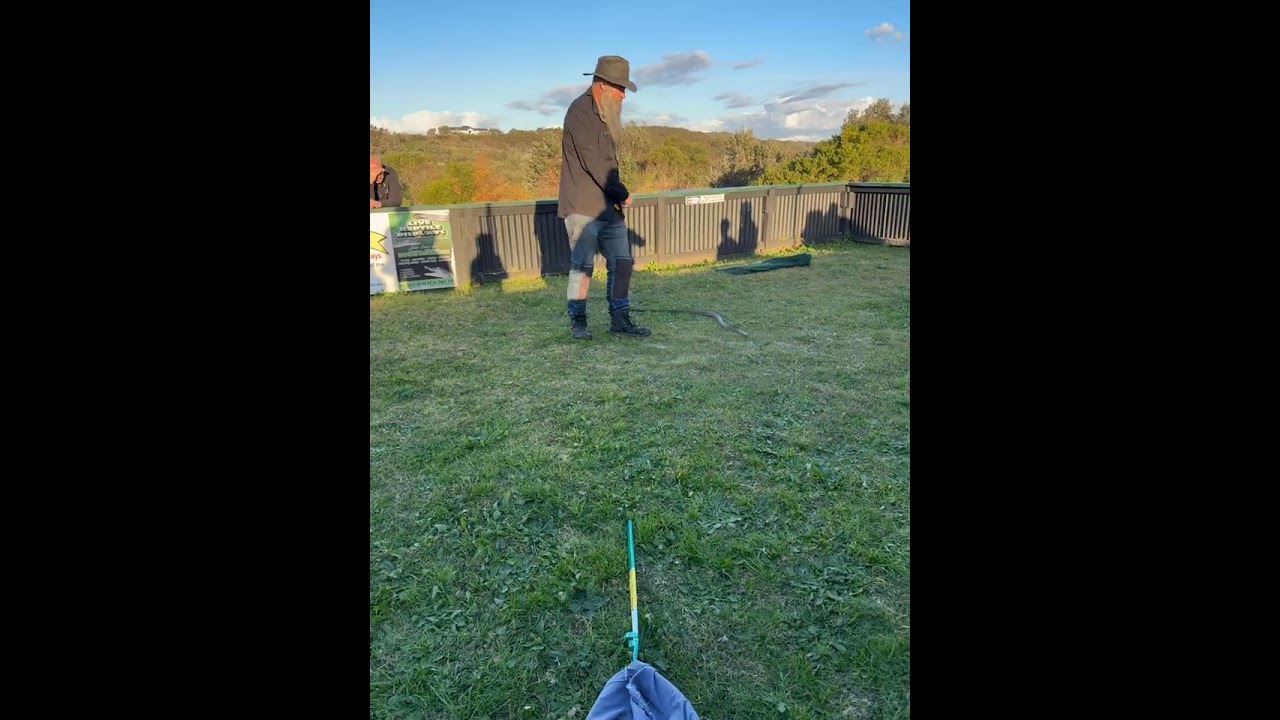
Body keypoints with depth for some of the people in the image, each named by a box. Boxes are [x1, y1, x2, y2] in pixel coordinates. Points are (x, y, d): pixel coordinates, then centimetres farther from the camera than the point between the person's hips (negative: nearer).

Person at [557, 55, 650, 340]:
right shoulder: (580, 111, -12)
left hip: (608, 206, 9)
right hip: (583, 207, -8)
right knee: (582, 266, -1)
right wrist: (622, 192, -9)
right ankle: (577, 321, 12)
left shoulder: (604, 114, 17)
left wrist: (617, 194, 5)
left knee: (622, 262, 6)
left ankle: (620, 320, 14)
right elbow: (593, 162, -18)